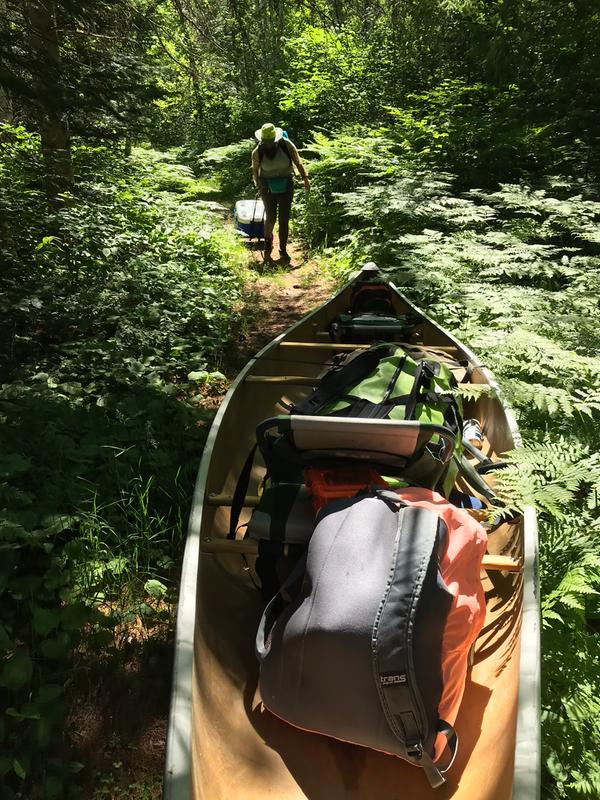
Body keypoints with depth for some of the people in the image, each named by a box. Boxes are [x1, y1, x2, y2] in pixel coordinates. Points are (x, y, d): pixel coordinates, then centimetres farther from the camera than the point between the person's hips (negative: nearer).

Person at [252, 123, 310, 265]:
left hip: (286, 186, 0)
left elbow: (297, 162, -3)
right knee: (270, 218, -4)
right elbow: (255, 170, 5)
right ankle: (268, 245, 26)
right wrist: (258, 185, 11)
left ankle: (283, 252, 9)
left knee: (284, 219, -2)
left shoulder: (286, 145, -13)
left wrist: (305, 178, -6)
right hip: (268, 187, 0)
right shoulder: (257, 152, -11)